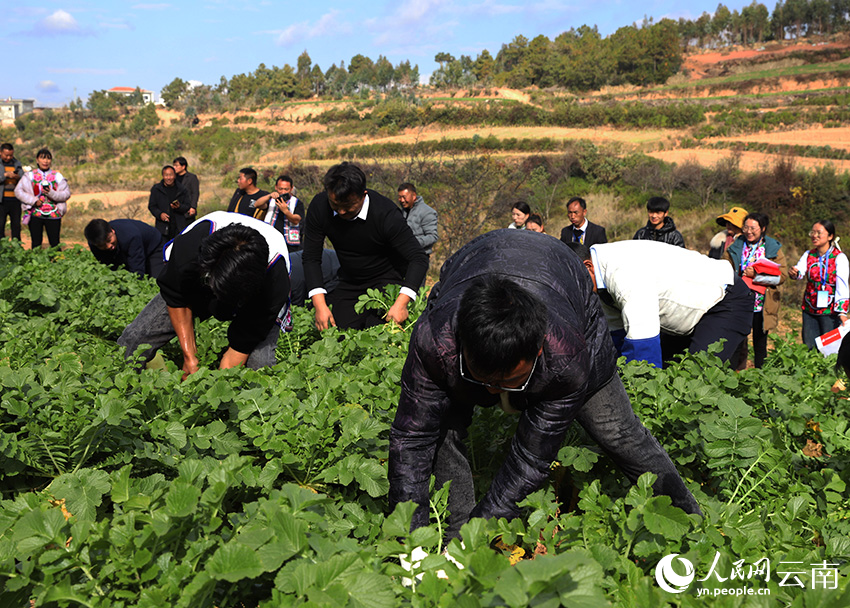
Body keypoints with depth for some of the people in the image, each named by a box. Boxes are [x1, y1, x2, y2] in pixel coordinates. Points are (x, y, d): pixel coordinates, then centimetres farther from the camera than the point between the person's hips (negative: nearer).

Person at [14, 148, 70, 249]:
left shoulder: (57, 176, 7)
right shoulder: (30, 175, 7)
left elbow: (67, 193, 2)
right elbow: (18, 191, 4)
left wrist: (51, 193, -14)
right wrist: (33, 200, -8)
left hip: (53, 214, 0)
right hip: (35, 215, 0)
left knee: (55, 244, -2)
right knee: (36, 244, 4)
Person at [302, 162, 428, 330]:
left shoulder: (386, 213, -28)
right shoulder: (319, 206, -17)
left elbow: (419, 259, -26)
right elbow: (311, 258, -11)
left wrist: (401, 303, -38)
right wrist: (320, 305, -23)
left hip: (387, 280, -3)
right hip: (348, 283, 3)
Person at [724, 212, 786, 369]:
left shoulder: (773, 248, 3)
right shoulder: (735, 248, 9)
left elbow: (782, 275, -4)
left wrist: (756, 275, -14)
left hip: (762, 305, -1)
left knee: (760, 343, 8)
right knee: (737, 342, -1)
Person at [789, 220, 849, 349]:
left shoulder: (839, 258, -7)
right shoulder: (808, 255, 7)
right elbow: (800, 273, -9)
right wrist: (794, 273, -34)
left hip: (830, 311, -4)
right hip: (809, 309, 4)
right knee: (808, 348, 6)